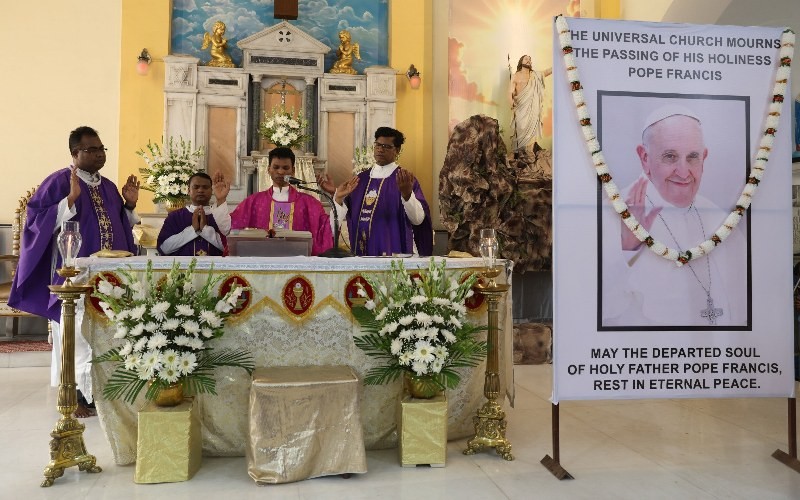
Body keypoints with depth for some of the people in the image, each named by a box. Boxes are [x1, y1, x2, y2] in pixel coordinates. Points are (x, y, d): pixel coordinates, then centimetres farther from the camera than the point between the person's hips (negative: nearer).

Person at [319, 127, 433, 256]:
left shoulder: (405, 179, -6)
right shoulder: (361, 178, 9)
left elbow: (418, 219, -18)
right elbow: (343, 216, 7)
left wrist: (406, 193, -33)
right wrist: (336, 195, -7)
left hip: (390, 252, -4)